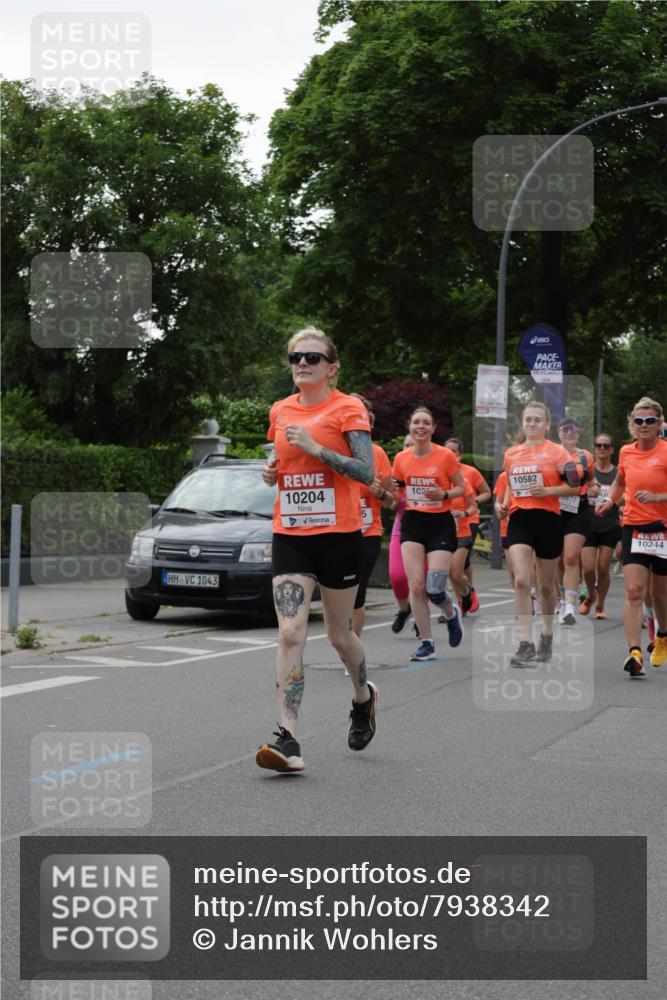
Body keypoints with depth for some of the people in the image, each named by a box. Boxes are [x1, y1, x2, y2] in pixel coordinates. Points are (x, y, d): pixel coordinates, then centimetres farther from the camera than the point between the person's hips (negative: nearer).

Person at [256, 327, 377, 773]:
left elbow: (367, 472, -14)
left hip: (339, 535, -4)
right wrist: (272, 471, 3)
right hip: (289, 535, 4)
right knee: (290, 633, -10)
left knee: (339, 634, 10)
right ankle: (288, 739, -15)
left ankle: (364, 696, 41)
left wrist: (315, 447, -20)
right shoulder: (280, 410, 11)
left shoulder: (348, 408, -6)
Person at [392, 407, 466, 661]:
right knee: (415, 586, -6)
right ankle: (427, 643, 5)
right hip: (412, 524, 3)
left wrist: (443, 494, -17)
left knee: (434, 590, -9)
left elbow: (461, 487, 2)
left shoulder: (446, 456, -7)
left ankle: (452, 614, 27)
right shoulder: (401, 458, 3)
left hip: (440, 524, -3)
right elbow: (396, 490, 16)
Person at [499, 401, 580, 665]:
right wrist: (504, 505, 7)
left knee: (546, 585, 10)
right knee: (521, 581, -14)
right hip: (519, 519, 2)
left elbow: (574, 486, -6)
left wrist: (546, 491, -18)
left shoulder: (556, 451, -2)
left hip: (548, 519, -2)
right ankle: (526, 643, -15)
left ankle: (547, 636, 32)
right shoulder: (511, 454, 10)